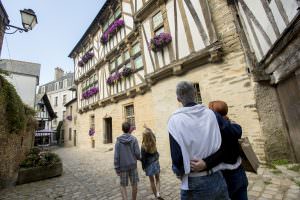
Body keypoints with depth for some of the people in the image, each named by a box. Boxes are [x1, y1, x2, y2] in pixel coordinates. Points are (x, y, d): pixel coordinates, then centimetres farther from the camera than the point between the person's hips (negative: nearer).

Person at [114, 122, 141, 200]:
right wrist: (139, 158, 11)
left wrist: (117, 168, 0)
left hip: (123, 166, 0)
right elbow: (137, 153, -11)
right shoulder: (133, 139, -11)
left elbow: (116, 156, -9)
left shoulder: (118, 140, -9)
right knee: (134, 184, 18)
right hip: (133, 165, 0)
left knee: (123, 185, 17)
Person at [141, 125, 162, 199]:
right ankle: (158, 194, 8)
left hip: (149, 164, -3)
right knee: (157, 179, 21)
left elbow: (143, 158, -13)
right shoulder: (154, 142, -11)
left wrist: (143, 167, 1)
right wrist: (147, 128, 24)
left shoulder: (143, 146, -21)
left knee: (152, 181, 16)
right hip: (156, 162, 4)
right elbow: (152, 133, 9)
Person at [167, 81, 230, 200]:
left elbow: (177, 156, -16)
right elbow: (222, 146, 1)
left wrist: (179, 172, 4)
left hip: (195, 183, -3)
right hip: (217, 178, 4)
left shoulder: (175, 120, -19)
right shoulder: (211, 113, -6)